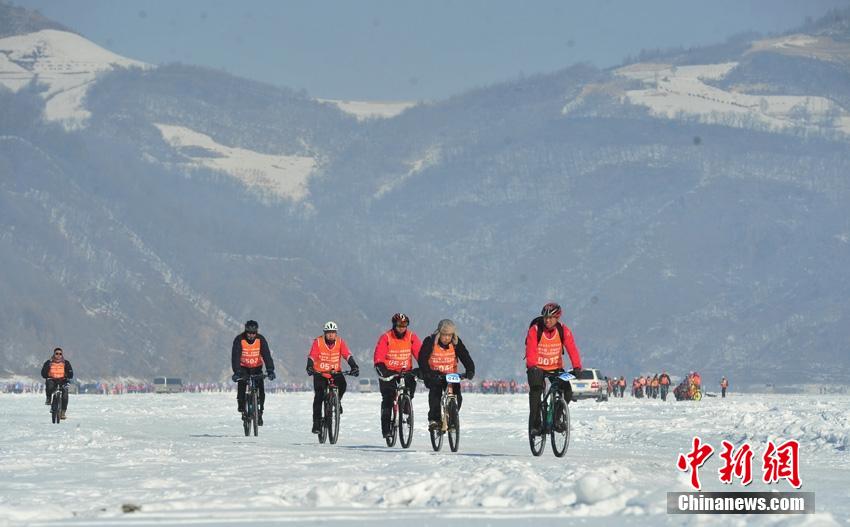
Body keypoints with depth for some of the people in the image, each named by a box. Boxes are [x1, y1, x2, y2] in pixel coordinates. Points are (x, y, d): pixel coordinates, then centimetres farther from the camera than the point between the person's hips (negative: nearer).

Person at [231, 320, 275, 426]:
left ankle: (260, 412, 1)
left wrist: (270, 370, -33)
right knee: (241, 383, -22)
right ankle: (241, 407, -1)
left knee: (261, 388, -13)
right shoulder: (239, 340, -19)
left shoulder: (261, 339, -15)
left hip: (257, 368, 1)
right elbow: (235, 356, -26)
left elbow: (266, 355, -20)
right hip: (243, 367, -1)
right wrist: (236, 372, -38)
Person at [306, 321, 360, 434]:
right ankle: (316, 423, -3)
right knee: (318, 397, -11)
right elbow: (311, 357, -19)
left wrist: (354, 366, -31)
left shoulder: (340, 342, -5)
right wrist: (309, 367, -38)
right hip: (320, 373, -1)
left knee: (342, 384, -28)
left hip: (335, 373, 1)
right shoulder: (318, 342, -10)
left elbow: (347, 355, -15)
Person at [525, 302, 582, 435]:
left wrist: (577, 367, -35)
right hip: (537, 368, -2)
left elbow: (572, 349, -20)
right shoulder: (535, 330, -17)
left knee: (567, 391, -11)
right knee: (536, 390, -24)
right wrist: (532, 367, -45)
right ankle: (535, 424, -15)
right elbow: (531, 350, -28)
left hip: (556, 367, 2)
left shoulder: (564, 331, -10)